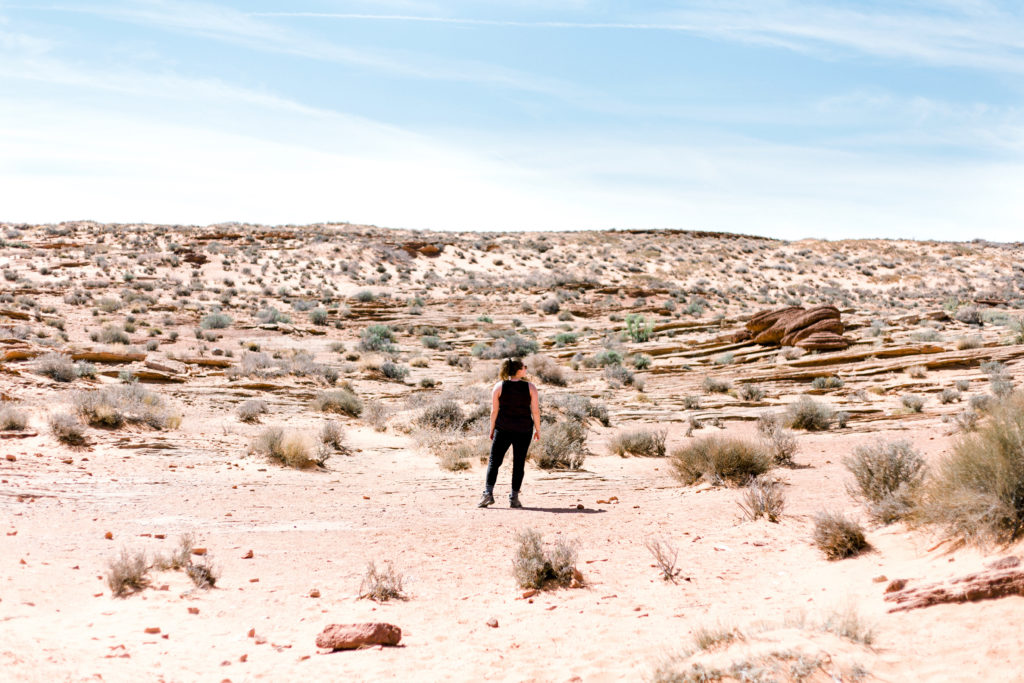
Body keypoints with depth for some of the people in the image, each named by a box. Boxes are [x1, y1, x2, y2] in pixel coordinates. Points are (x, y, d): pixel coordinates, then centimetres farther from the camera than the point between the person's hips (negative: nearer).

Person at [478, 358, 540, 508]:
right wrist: (537, 430, 7)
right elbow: (535, 411, -3)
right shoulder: (530, 388, -3)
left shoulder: (499, 387, -3)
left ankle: (488, 493, -8)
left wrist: (492, 429, 7)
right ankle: (514, 497, 6)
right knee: (519, 463, 7)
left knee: (494, 461, 5)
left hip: (503, 428, 0)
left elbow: (494, 411, -3)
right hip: (524, 429, 0)